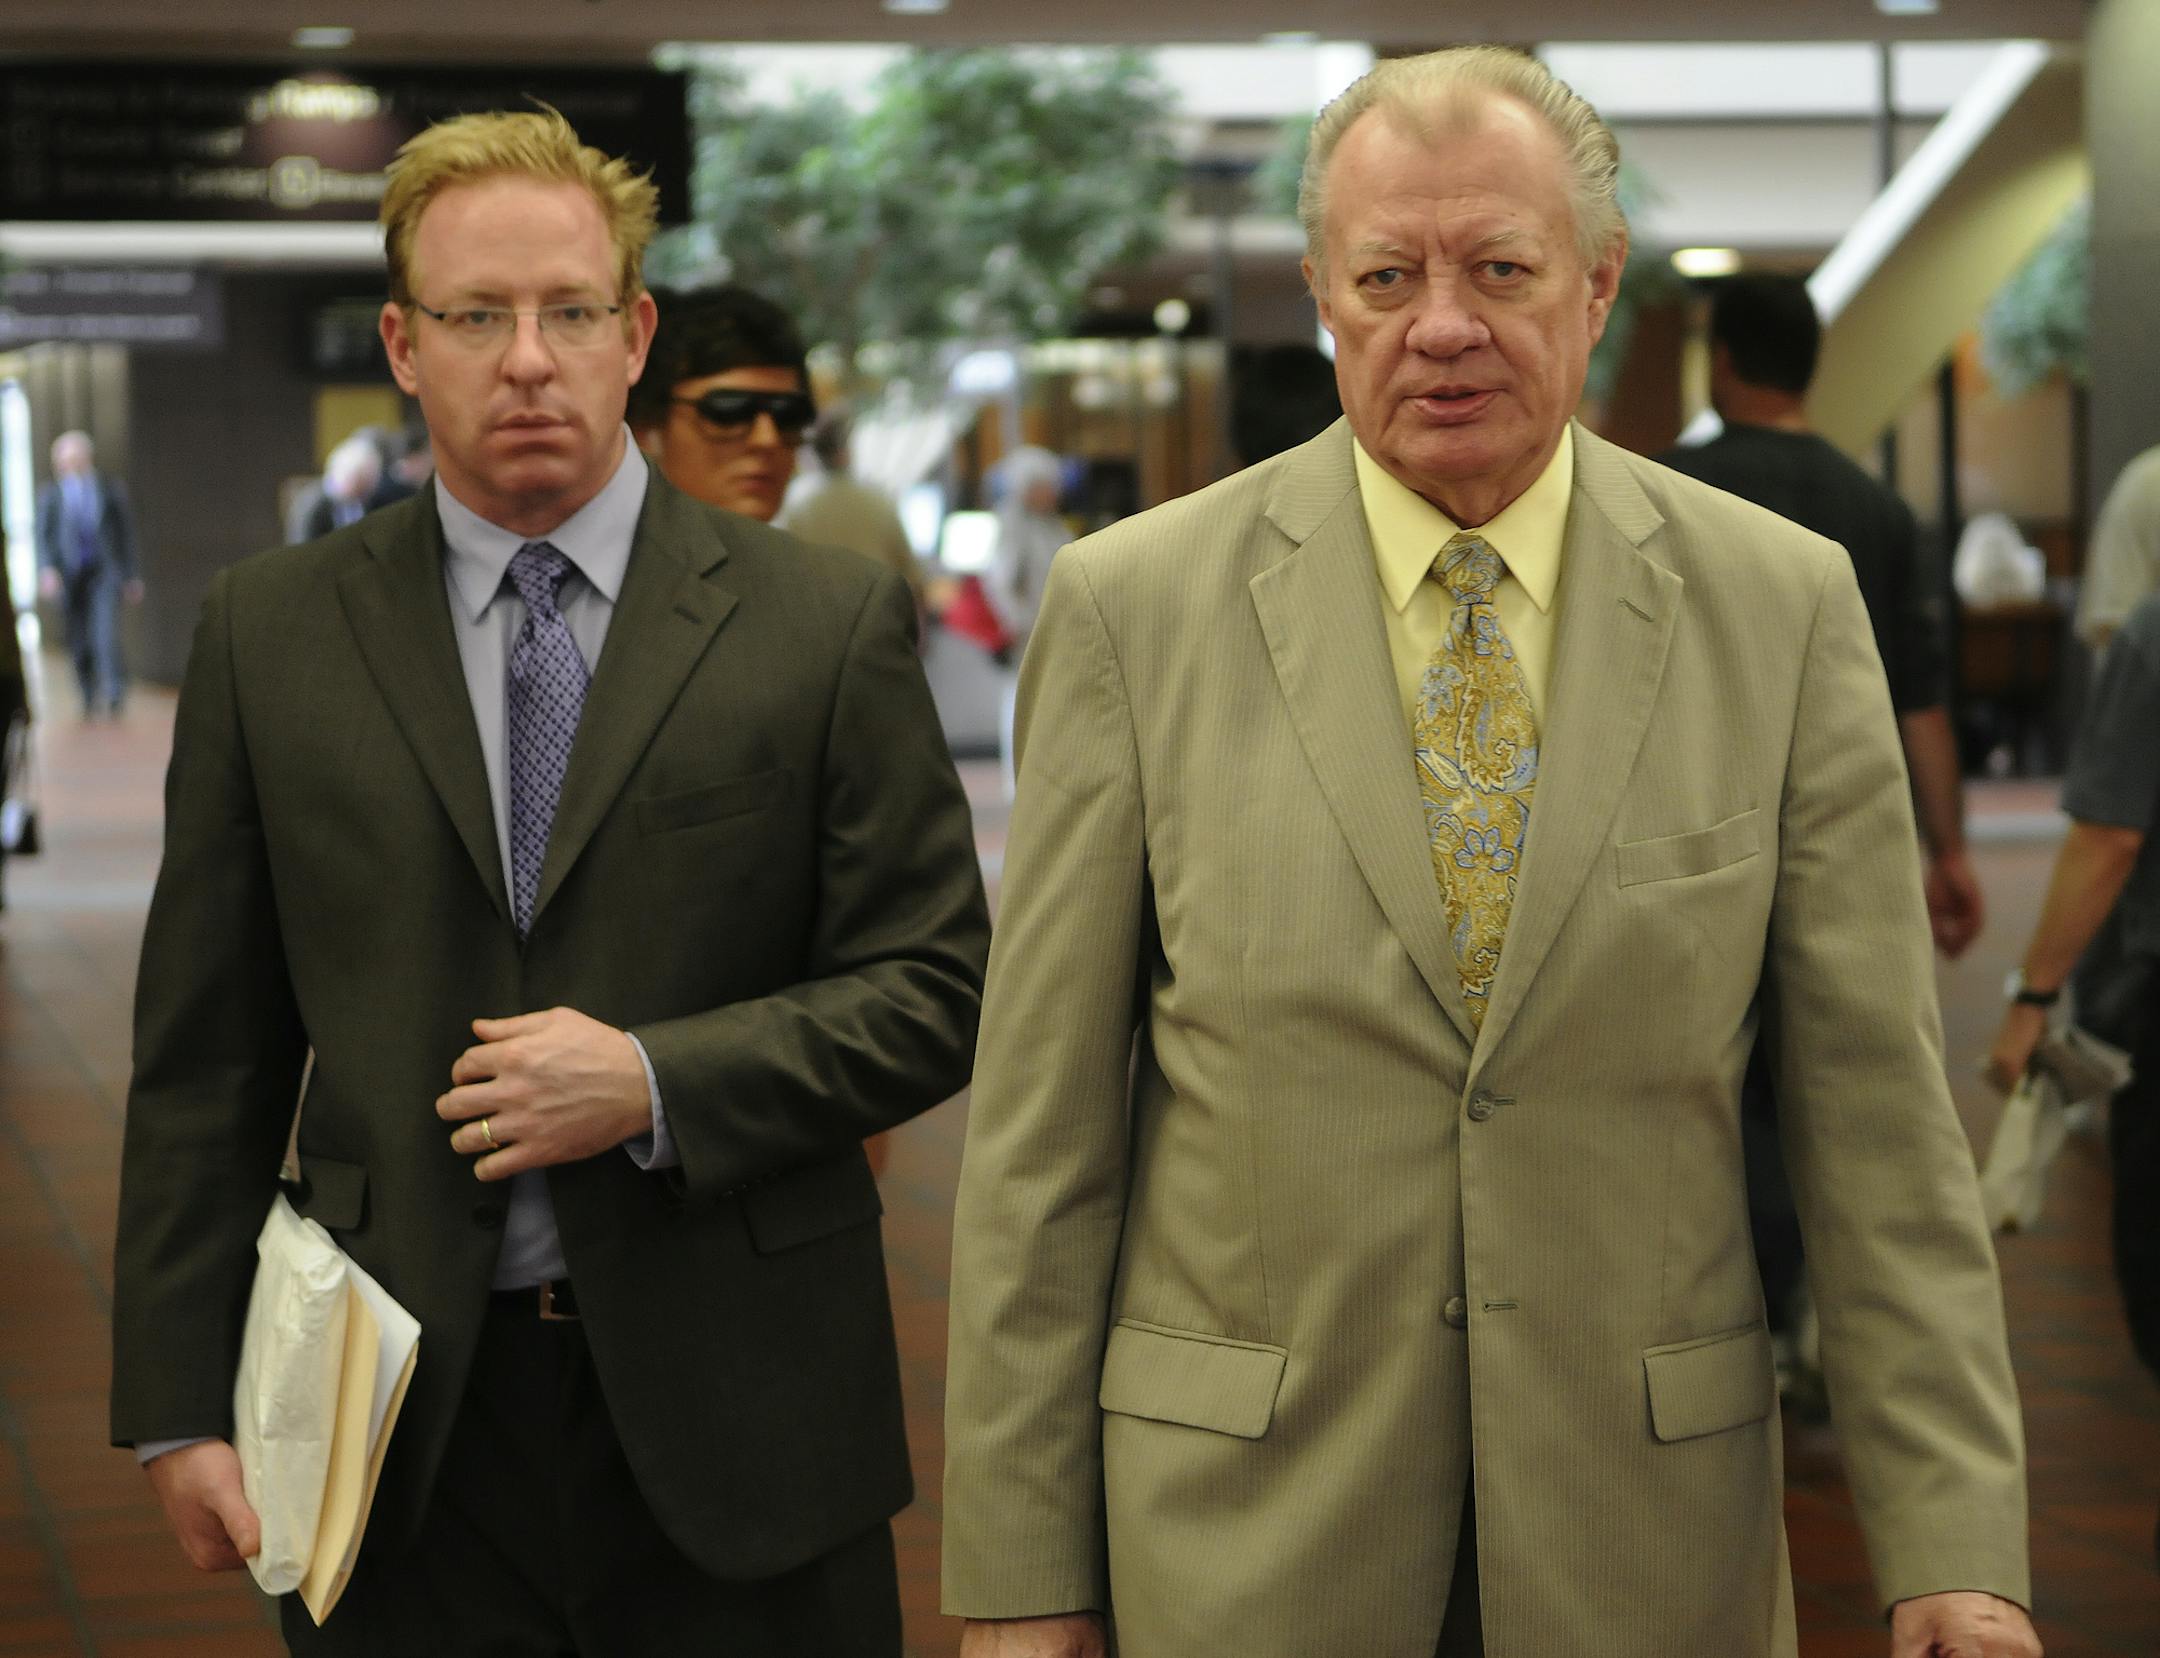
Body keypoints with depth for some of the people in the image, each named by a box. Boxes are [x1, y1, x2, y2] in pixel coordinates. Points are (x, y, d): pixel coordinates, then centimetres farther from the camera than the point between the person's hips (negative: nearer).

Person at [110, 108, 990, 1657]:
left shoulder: (828, 625, 0)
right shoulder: (269, 636, 4)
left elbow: (936, 991, -1)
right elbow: (205, 1059, 5)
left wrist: (656, 1081, -15)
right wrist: (182, 1408, 1)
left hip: (729, 1422, -1)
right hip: (398, 1425, 1)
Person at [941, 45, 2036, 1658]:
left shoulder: (1783, 604, -1)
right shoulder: (1135, 604, -4)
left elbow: (1877, 1110, -1)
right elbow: (1042, 1122, -2)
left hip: (1648, 1527, 1)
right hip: (1243, 1525, -1)